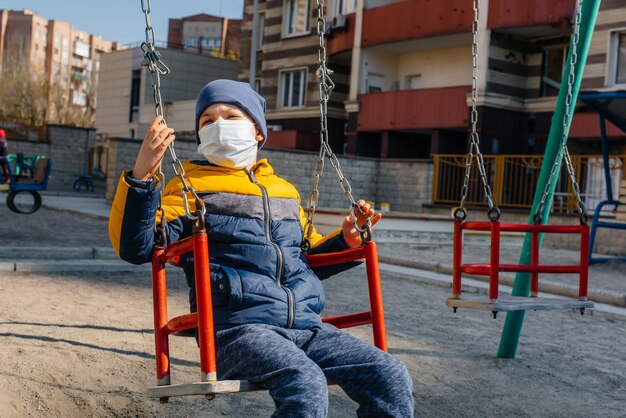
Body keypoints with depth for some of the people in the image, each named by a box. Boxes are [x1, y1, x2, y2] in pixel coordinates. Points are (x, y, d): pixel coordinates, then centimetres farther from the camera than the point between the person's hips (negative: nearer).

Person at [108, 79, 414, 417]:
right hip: (238, 328, -5)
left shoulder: (285, 191, 25)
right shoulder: (191, 186, 10)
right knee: (306, 386, -36)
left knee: (392, 377, -17)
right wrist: (141, 177, -16)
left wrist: (345, 239, 16)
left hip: (306, 326, 5)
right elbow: (135, 247, -2)